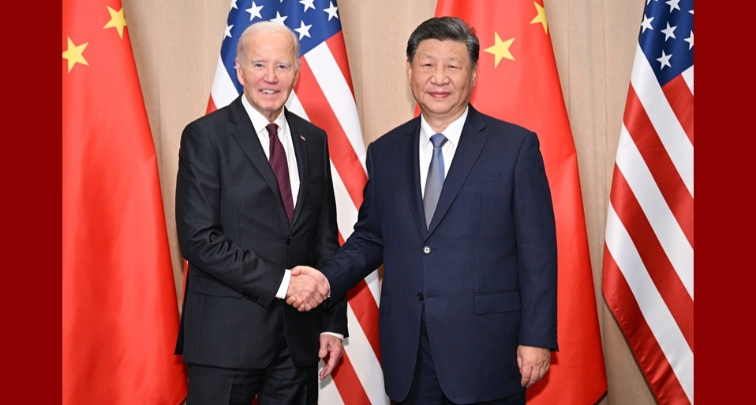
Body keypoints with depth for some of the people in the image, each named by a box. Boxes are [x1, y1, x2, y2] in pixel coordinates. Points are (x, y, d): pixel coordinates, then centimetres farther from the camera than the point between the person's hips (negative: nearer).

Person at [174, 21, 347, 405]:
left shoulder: (313, 139, 10)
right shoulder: (205, 136, -5)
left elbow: (326, 237, 12)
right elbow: (198, 239, -13)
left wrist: (334, 323, 8)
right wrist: (280, 281, -16)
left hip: (299, 336, 4)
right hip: (226, 335, -4)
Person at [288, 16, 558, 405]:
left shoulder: (516, 146, -3)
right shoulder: (384, 152, 9)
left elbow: (538, 251, -5)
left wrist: (536, 338, -8)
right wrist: (327, 278, -3)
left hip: (487, 349, -3)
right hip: (409, 356, 3)